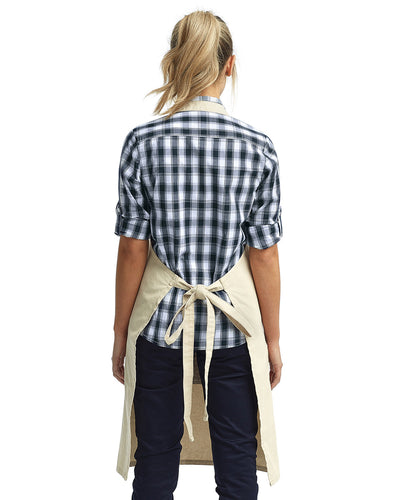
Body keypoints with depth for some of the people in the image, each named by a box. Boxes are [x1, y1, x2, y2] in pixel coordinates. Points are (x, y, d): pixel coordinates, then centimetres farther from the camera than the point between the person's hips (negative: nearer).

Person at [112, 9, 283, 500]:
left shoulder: (142, 141, -9)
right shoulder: (258, 146, -8)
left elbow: (132, 249, -6)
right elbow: (264, 255, -6)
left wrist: (120, 332, 5)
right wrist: (273, 339, 5)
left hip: (162, 324, 0)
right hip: (232, 329, 0)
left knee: (156, 458, 14)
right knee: (236, 457, 14)